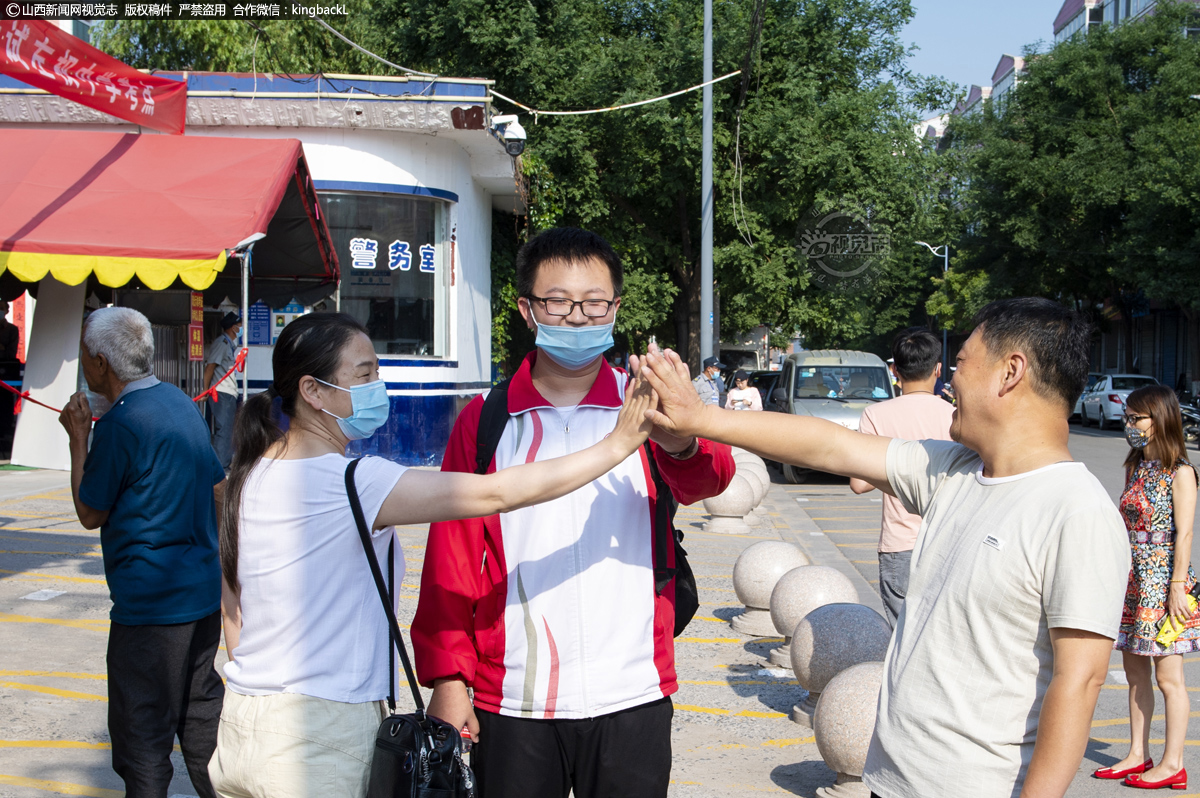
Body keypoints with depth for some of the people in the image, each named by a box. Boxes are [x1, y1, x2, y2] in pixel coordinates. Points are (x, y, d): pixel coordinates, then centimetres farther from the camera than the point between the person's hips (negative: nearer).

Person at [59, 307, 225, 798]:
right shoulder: (181, 402, 9)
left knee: (143, 731, 0)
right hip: (206, 591, 9)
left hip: (150, 604, -9)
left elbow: (90, 514, -7)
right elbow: (219, 484, 17)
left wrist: (78, 439, -1)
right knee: (200, 715, 19)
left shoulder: (120, 423, -17)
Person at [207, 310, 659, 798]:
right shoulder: (348, 482, -18)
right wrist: (617, 444, -18)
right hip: (317, 738, -8)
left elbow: (233, 611, 13)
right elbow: (495, 494, -22)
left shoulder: (250, 474, 7)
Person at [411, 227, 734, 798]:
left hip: (632, 697, 0)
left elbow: (708, 480, -17)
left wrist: (682, 440, -40)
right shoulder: (485, 420, 3)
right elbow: (452, 553, 5)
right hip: (511, 701, 0)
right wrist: (448, 677, -1)